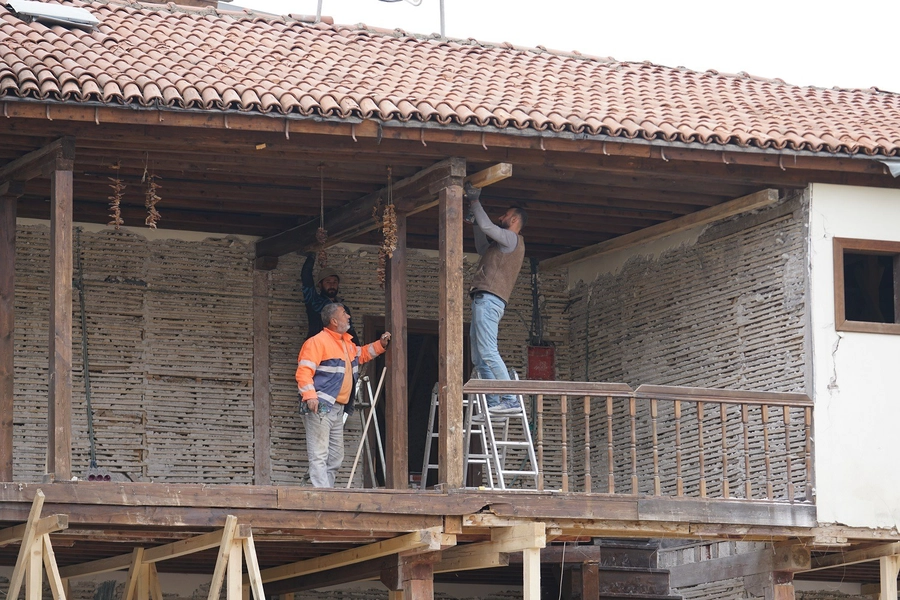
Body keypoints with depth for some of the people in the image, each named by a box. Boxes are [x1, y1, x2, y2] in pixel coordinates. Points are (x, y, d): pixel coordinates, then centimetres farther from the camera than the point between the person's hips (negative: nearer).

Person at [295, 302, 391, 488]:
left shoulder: (347, 343, 19)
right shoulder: (318, 341, -10)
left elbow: (361, 354, 40)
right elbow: (304, 371, -18)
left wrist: (380, 345, 25)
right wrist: (310, 396, -30)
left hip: (337, 409, 10)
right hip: (319, 408, -10)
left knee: (335, 458, 12)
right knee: (319, 456, -12)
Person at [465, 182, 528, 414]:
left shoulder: (512, 239, -1)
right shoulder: (504, 244, 27)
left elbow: (487, 226, -14)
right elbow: (483, 248, 45)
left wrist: (474, 201, -3)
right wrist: (475, 222, 38)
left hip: (489, 299, -11)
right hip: (483, 300, 11)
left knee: (488, 353, -19)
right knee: (479, 359, 5)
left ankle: (511, 400, -24)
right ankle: (494, 403, -2)